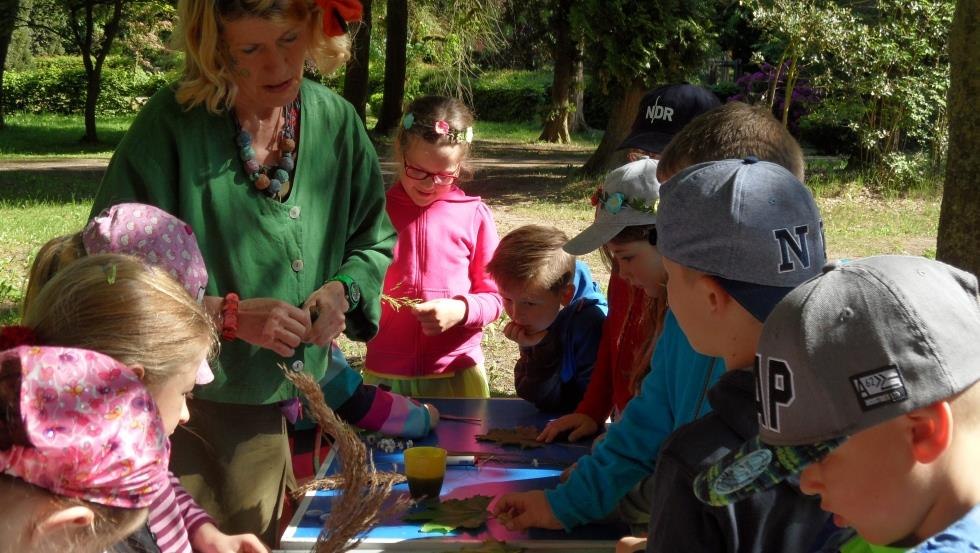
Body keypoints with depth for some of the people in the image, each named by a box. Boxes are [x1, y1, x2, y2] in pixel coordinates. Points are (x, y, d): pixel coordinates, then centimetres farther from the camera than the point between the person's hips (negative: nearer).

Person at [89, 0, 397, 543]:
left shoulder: (336, 121, -3)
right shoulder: (171, 122, -17)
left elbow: (375, 243, 9)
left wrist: (342, 289, -11)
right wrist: (229, 314, -25)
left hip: (288, 410, 4)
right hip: (186, 408, -4)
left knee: (259, 539, 19)